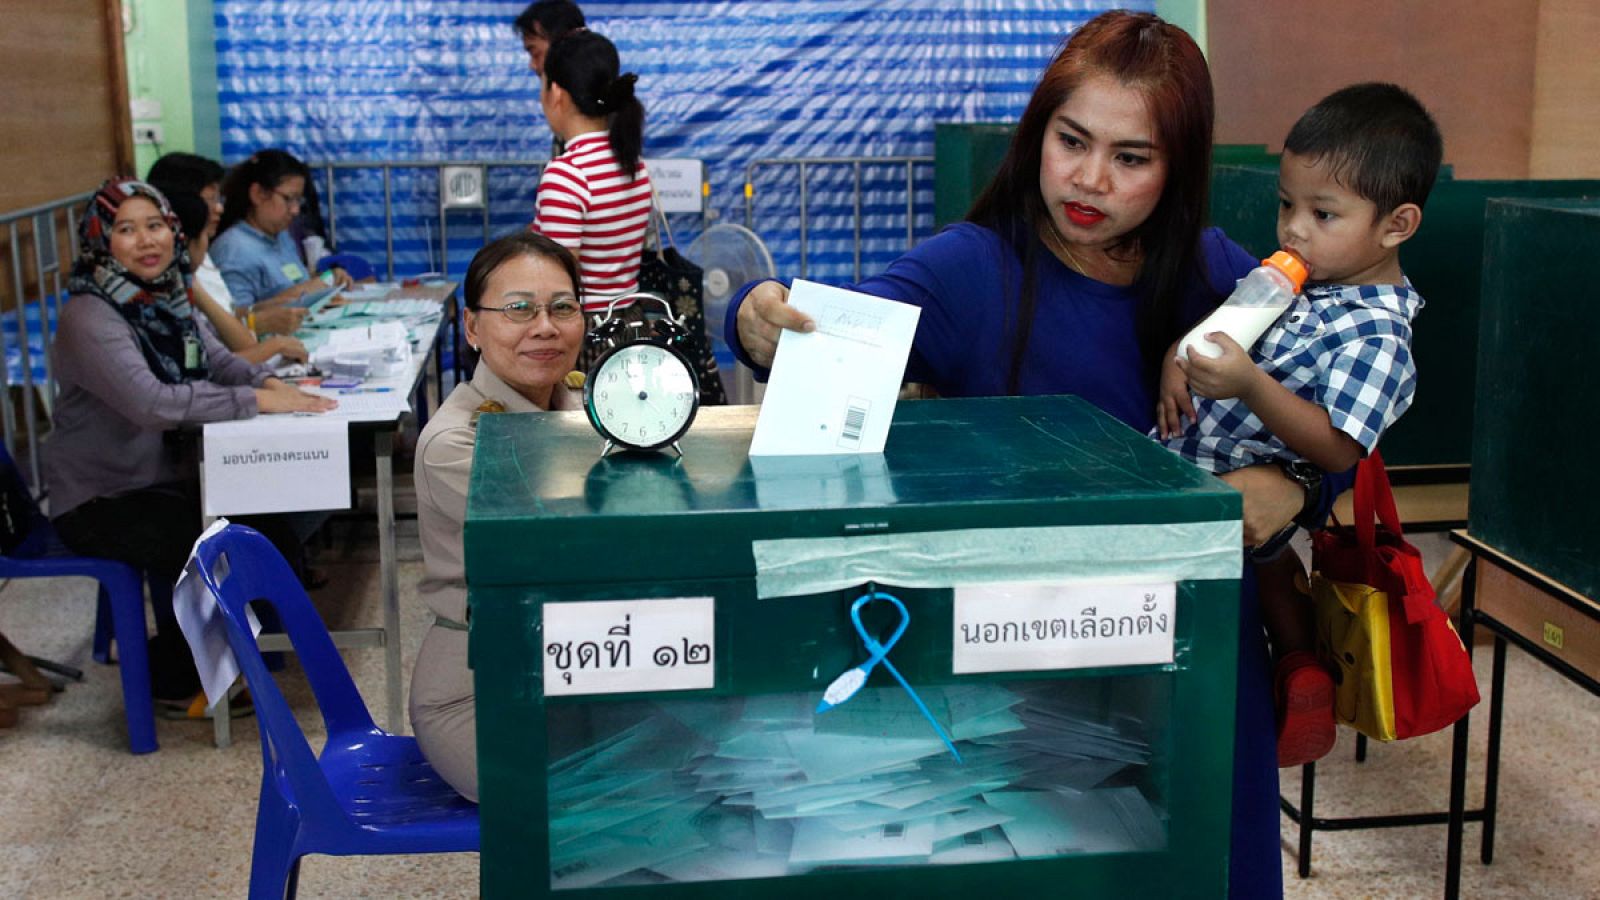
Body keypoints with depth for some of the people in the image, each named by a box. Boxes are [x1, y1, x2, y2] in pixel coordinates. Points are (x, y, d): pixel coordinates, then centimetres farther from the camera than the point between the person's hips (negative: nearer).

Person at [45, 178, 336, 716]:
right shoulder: (89, 317, -23)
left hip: (164, 478, 8)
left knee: (274, 536, -3)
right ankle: (173, 681, 6)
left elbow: (215, 359, 11)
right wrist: (254, 401, -32)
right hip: (98, 500, -8)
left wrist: (269, 382, -12)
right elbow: (150, 403, -34)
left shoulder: (164, 297, 3)